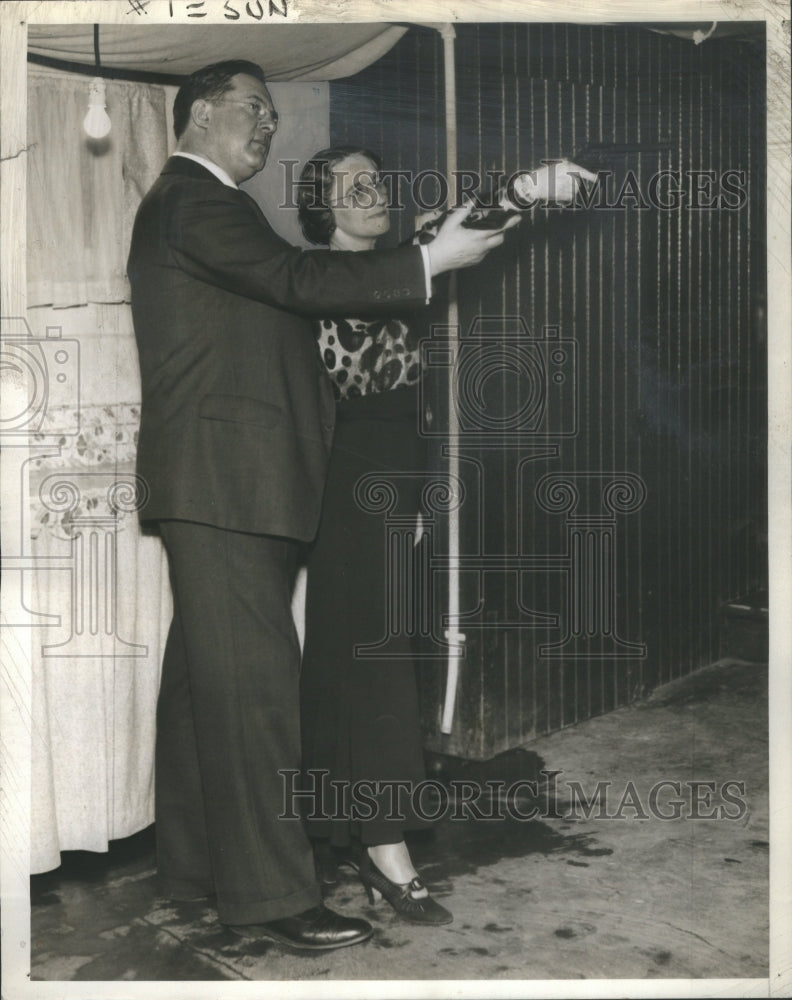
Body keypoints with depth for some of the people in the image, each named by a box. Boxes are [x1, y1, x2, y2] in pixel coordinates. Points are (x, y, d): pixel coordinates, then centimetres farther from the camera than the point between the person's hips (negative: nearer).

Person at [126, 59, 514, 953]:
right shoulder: (196, 201, -8)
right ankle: (268, 895, -5)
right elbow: (294, 279, -20)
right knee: (253, 677, -10)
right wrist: (431, 261, -17)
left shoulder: (189, 203, 26)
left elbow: (274, 303, 22)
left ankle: (193, 861, 23)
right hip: (224, 475, -11)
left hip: (210, 483, 11)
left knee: (204, 670, 13)